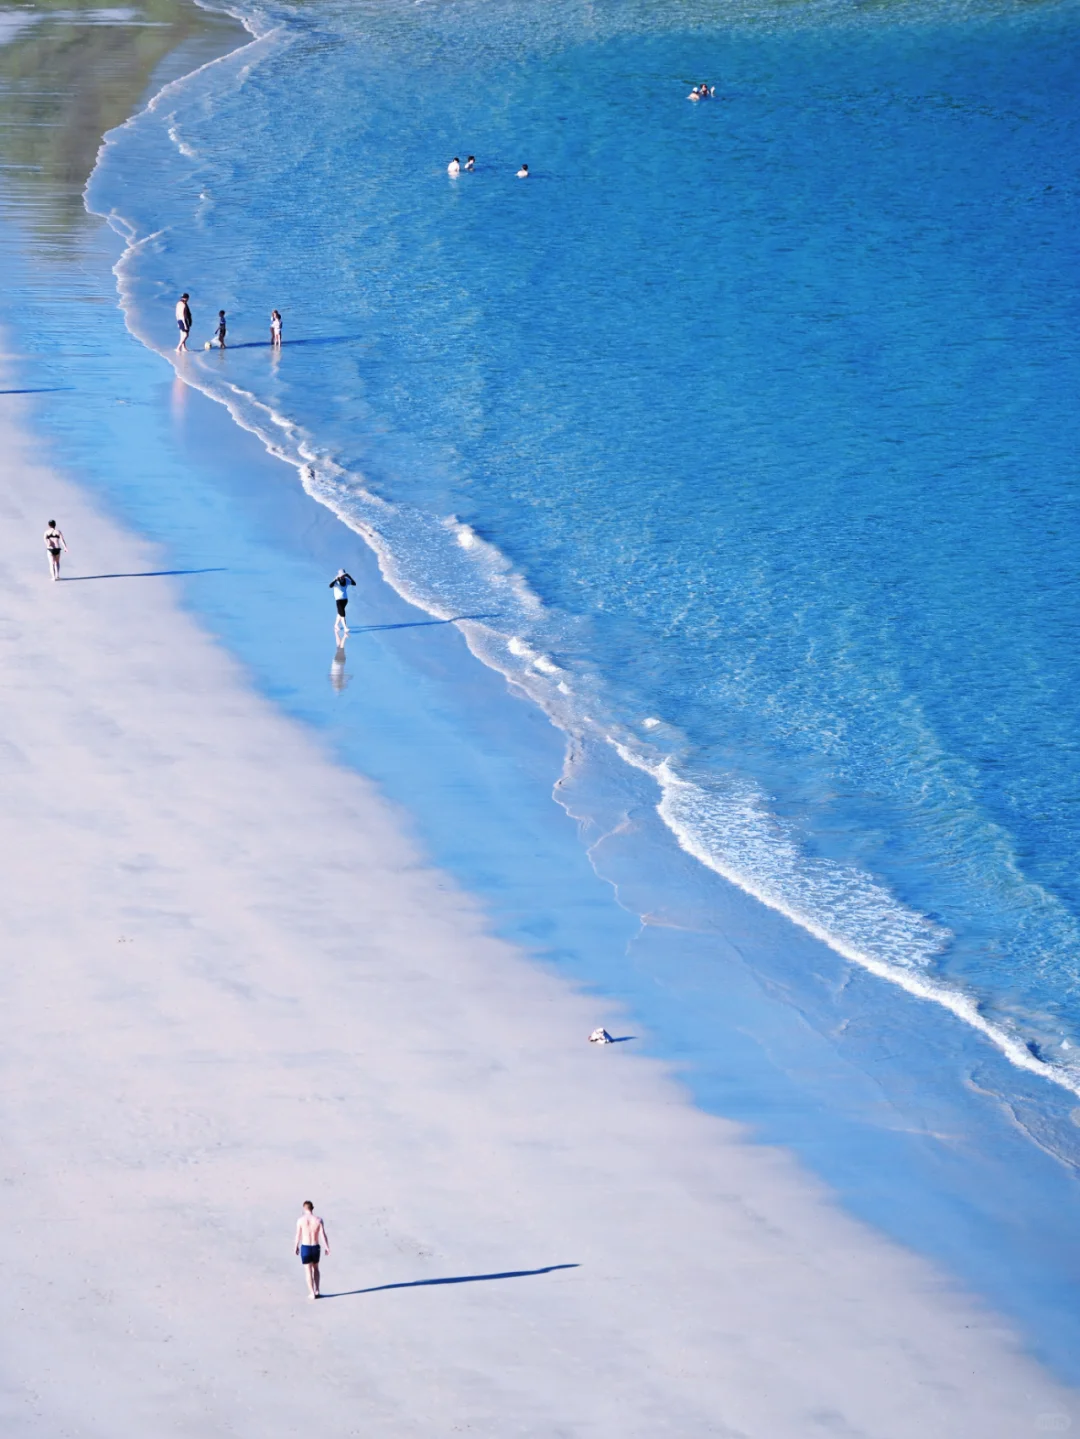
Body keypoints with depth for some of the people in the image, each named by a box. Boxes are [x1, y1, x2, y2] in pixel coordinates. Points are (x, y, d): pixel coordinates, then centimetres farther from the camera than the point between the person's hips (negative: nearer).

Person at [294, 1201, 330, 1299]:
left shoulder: (301, 1220, -10)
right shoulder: (318, 1220, -8)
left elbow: (298, 1235, -4)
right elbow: (323, 1235, -9)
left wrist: (296, 1247, 11)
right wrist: (327, 1247, 1)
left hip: (305, 1247, -2)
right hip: (316, 1247, 2)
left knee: (308, 1271, 7)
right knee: (315, 1268, 23)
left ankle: (312, 1293, 9)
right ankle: (317, 1290, 20)